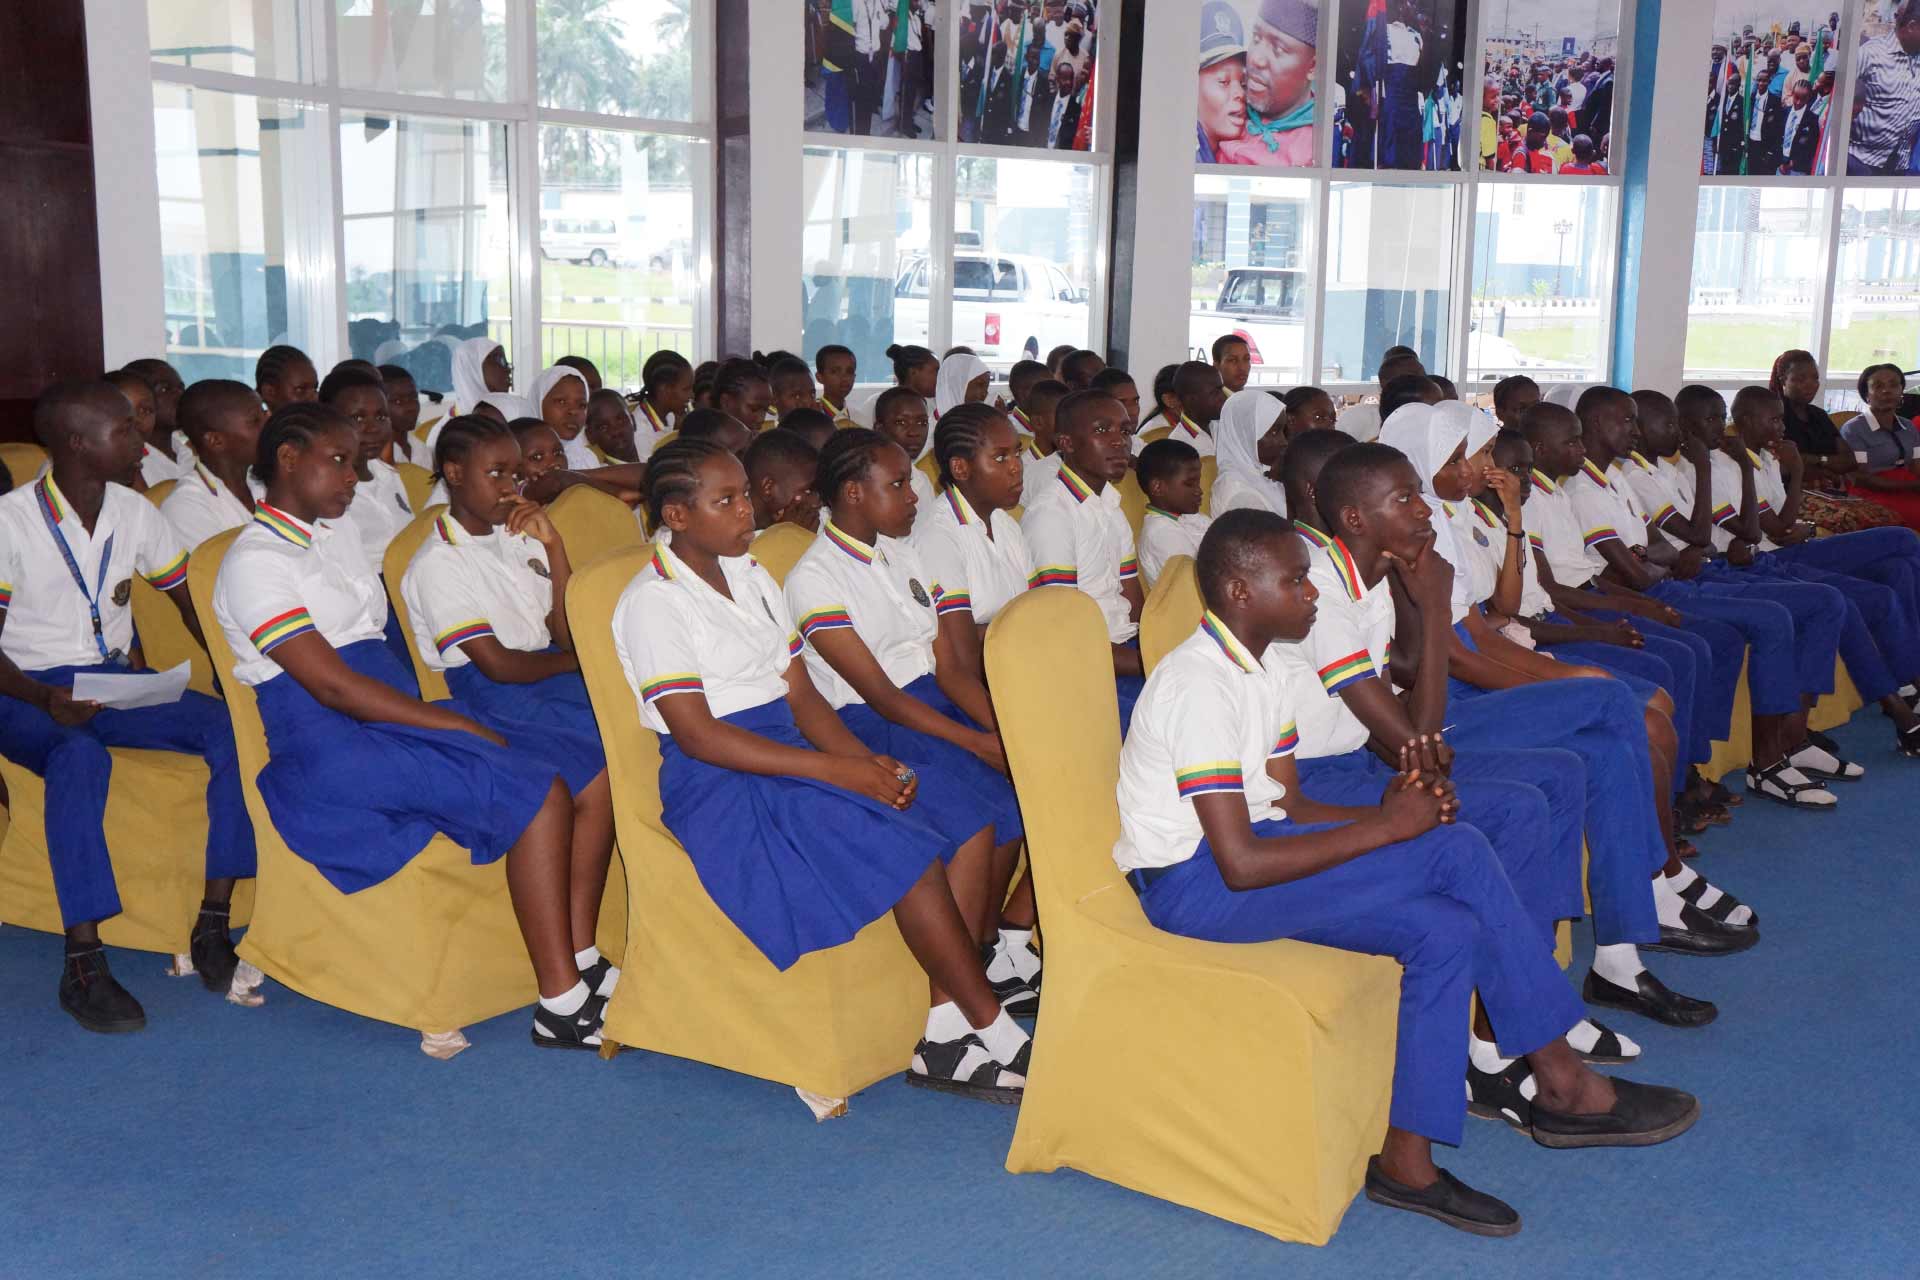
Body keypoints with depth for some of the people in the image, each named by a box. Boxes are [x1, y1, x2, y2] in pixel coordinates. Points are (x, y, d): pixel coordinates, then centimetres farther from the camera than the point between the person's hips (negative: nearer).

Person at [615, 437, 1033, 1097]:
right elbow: (697, 734, -16)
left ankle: (946, 1030, -15)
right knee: (906, 846, -27)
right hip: (718, 782, -8)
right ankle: (997, 1035, -13)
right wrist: (838, 771, -22)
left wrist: (870, 762, -8)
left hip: (790, 751, 8)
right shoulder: (654, 601, -7)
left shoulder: (753, 579, 17)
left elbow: (801, 695, 12)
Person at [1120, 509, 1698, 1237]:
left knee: (1447, 928, -10)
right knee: (1457, 854, -20)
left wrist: (1393, 809, -9)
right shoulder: (1199, 686, -20)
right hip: (1190, 883, -9)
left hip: (1238, 846, 9)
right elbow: (1241, 864, -24)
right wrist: (1386, 827, -18)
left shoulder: (1257, 673, 10)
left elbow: (1287, 806, 9)